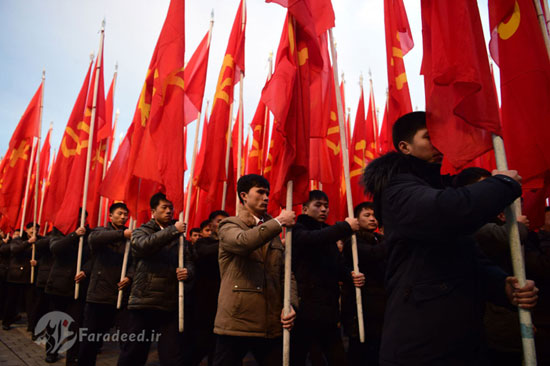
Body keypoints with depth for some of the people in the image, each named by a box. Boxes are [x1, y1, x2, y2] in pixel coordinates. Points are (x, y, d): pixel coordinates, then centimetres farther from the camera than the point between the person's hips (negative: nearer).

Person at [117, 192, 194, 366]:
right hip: (144, 303, -2)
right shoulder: (141, 232, 7)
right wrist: (173, 230, -19)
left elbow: (189, 262, 7)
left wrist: (188, 272, -16)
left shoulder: (179, 237, 15)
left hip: (172, 306, 2)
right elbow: (143, 245, -17)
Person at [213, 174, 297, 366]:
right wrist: (279, 221, -17)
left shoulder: (273, 233, 17)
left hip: (272, 325, 5)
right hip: (236, 322, -5)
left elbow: (286, 273, 12)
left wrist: (291, 304, -3)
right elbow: (243, 241, -24)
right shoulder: (229, 226, 0)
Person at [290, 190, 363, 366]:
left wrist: (351, 274, -2)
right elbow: (312, 238, -26)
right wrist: (346, 226, -21)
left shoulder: (327, 235, 20)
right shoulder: (297, 231, -3)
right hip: (304, 312, -7)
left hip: (329, 313, 7)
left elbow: (337, 267, 20)